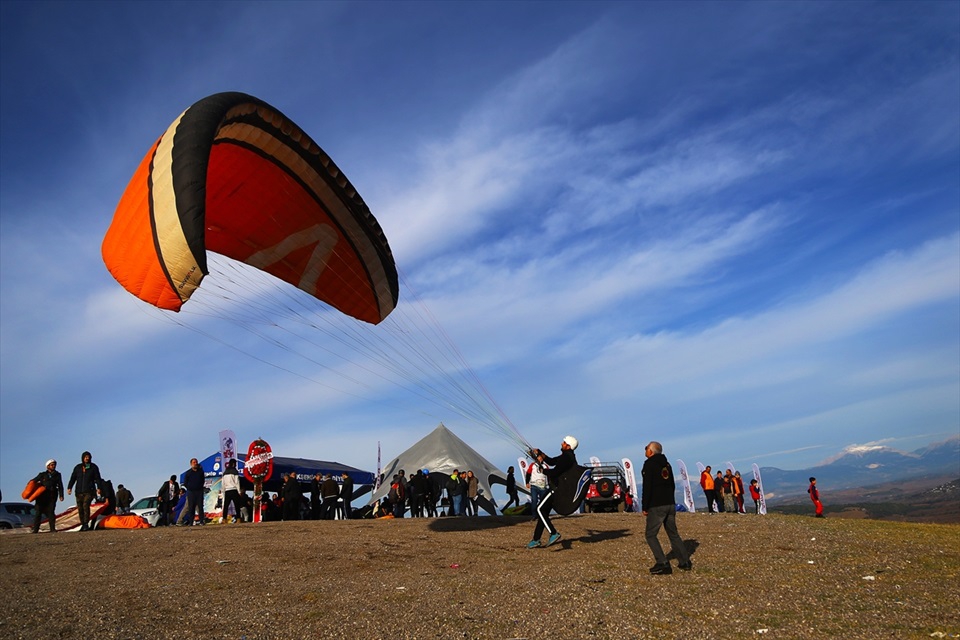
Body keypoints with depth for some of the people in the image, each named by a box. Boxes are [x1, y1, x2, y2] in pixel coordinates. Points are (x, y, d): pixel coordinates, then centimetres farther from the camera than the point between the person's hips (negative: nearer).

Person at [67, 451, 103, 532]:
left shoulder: (93, 467, 6)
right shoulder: (78, 467, 13)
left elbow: (97, 478, 4)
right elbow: (73, 478, 9)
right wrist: (69, 487, -4)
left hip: (89, 491, -3)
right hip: (79, 491, 3)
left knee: (86, 505, -19)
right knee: (80, 508, 1)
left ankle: (86, 524, -18)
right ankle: (83, 525, 11)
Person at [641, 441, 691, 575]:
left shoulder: (649, 464, -9)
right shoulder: (666, 464, 15)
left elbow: (647, 487, -15)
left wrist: (644, 507, -11)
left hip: (656, 506, -8)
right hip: (670, 504, 8)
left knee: (651, 535, -1)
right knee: (673, 534, 16)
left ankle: (663, 564, -10)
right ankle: (685, 561, 16)